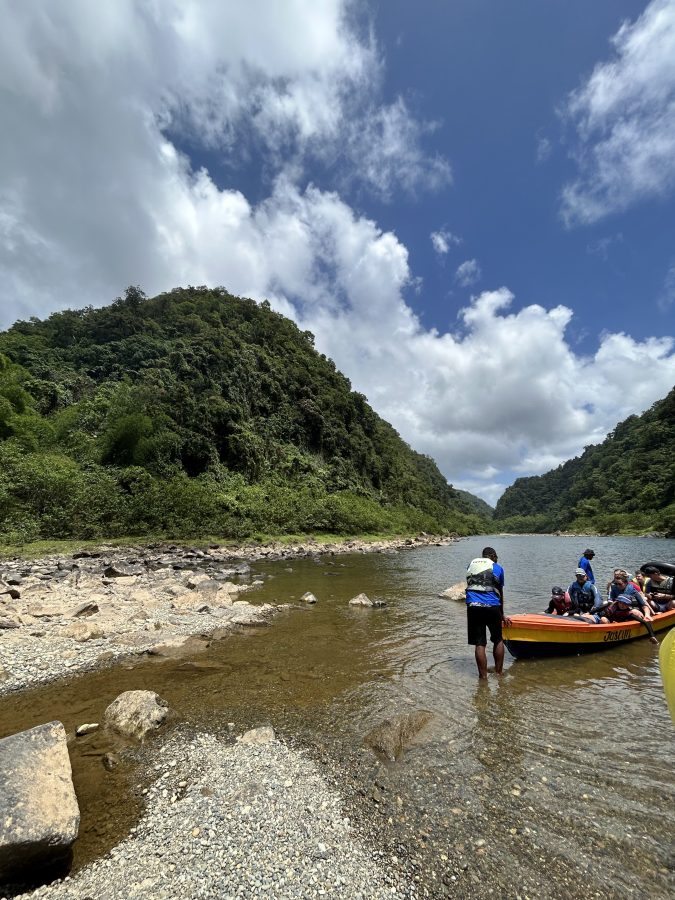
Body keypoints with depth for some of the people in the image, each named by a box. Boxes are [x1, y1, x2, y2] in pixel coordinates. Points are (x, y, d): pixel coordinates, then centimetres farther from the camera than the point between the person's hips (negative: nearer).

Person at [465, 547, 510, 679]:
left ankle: (483, 676, 8)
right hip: (492, 607, -1)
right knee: (498, 640, 20)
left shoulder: (471, 564, 17)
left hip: (473, 606, 1)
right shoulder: (497, 568, 9)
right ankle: (499, 672, 27)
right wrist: (502, 615, 27)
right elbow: (500, 593, 16)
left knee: (479, 644, 7)